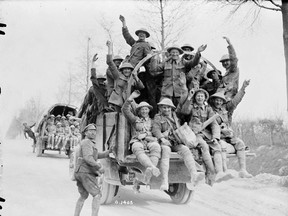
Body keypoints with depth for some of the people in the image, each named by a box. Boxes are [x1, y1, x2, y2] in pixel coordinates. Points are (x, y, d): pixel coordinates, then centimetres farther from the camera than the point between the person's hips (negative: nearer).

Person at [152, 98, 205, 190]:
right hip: (164, 142, -4)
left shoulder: (175, 117, 26)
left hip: (176, 142, 4)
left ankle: (194, 175, -46)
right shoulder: (158, 118, 9)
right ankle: (165, 181, -46)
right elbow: (155, 130, -7)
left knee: (186, 150, -26)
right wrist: (162, 139, -23)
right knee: (166, 151, -37)